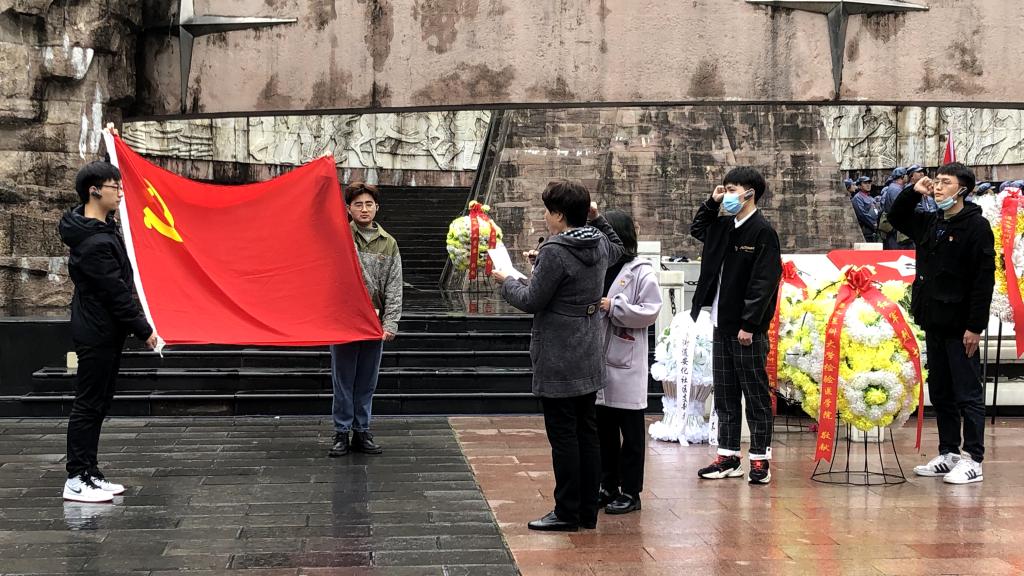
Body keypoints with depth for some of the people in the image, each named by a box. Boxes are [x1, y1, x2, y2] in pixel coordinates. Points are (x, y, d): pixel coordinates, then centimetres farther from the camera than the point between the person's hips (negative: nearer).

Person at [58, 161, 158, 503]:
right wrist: (144, 330, -15)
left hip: (103, 332, 10)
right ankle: (76, 481, 1)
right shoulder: (95, 243, -24)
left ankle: (90, 473, 19)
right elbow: (116, 293, -22)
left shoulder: (103, 227, 8)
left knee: (97, 404, 13)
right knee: (89, 405, -4)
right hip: (97, 333, -10)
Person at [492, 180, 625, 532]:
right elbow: (618, 249, 33)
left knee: (563, 436, -3)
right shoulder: (600, 245, 7)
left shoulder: (555, 252, -18)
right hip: (589, 359, 8)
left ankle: (567, 513, 2)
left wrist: (506, 282, 3)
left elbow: (531, 301, -14)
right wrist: (596, 218, 26)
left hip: (558, 363, -8)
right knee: (587, 432, 11)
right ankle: (588, 512, 17)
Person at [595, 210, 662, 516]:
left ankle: (630, 491, 11)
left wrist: (613, 307, -15)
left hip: (626, 364, -6)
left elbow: (650, 311, -12)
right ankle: (608, 487, 24)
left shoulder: (641, 272, -6)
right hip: (598, 361, 6)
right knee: (603, 427, 13)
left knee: (630, 431, 4)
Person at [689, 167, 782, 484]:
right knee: (725, 396, 12)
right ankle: (728, 457, 19)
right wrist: (711, 203, 17)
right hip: (722, 326, 8)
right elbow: (697, 229, 34)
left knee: (756, 395, 0)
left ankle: (760, 459, 6)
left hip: (748, 329, -8)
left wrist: (749, 324, -20)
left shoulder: (762, 232, -11)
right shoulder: (723, 227, 13)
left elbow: (763, 282, -17)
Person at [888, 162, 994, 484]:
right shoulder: (929, 224, 12)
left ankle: (974, 460, 3)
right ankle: (948, 454, 22)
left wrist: (975, 326, -19)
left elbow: (984, 280, -14)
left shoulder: (976, 226, -10)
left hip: (960, 327, -8)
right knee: (940, 393, 13)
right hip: (934, 324, 8)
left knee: (968, 394, -2)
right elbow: (896, 218, 29)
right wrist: (913, 192, 10)